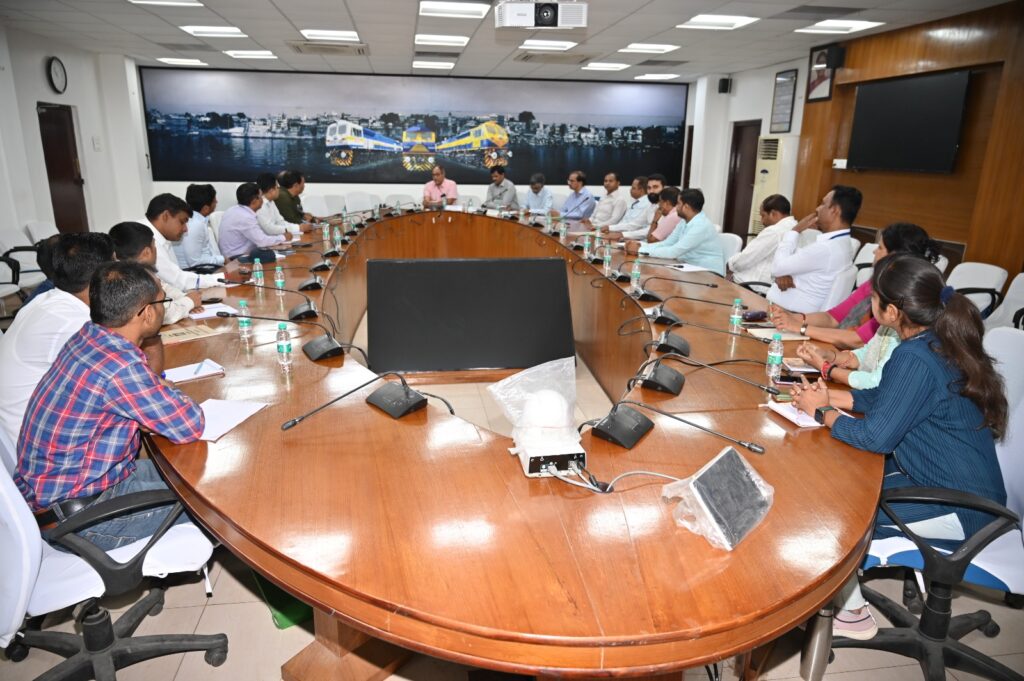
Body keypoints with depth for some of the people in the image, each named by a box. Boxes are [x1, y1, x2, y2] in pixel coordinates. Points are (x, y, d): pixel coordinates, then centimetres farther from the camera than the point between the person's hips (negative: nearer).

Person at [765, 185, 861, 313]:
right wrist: (783, 274, -11)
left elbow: (777, 267, -18)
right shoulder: (839, 243, 9)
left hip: (787, 313, -9)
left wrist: (795, 230, -8)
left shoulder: (825, 248, -23)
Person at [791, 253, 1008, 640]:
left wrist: (823, 412, -10)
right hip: (963, 482, 9)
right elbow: (889, 399, 13)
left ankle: (852, 614, 11)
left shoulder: (916, 358, -28)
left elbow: (876, 436, -26)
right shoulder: (939, 342, 2)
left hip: (960, 508, -9)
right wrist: (829, 397, 4)